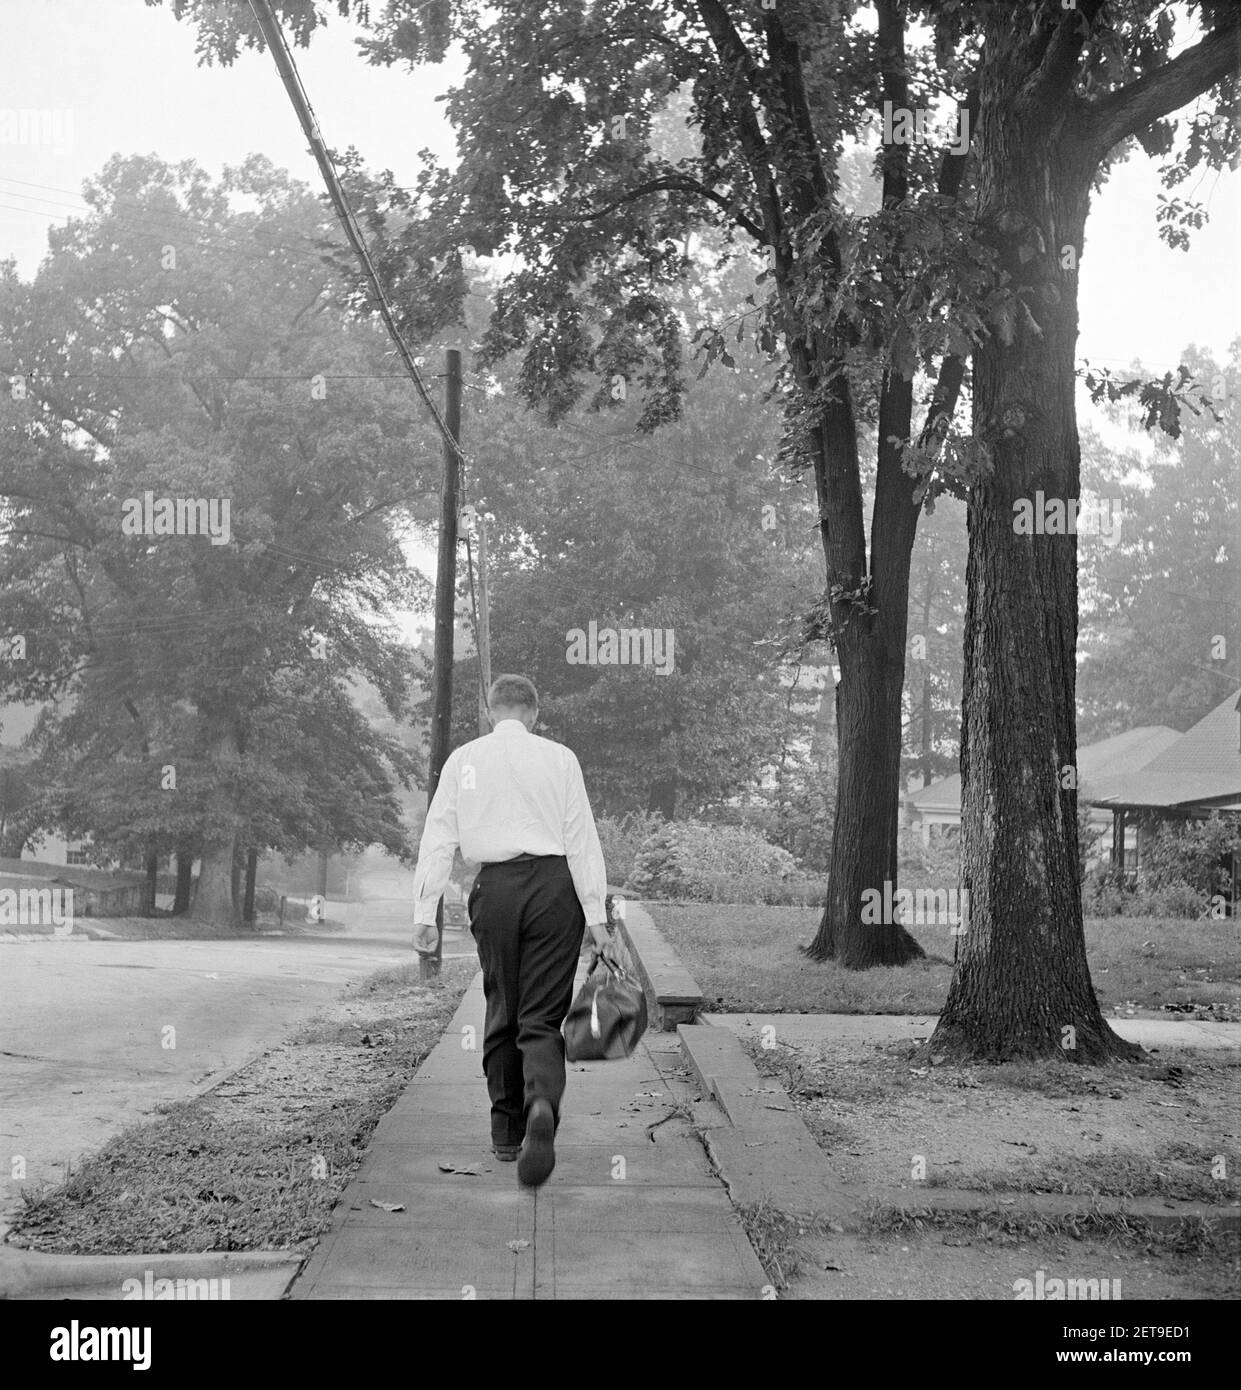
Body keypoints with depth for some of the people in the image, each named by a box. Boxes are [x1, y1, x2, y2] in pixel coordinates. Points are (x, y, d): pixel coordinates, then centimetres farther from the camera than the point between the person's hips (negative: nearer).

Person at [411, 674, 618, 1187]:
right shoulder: (559, 758, 4)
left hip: (495, 889, 1)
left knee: (501, 1013, 16)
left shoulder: (462, 760, 8)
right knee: (542, 1018, 0)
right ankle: (541, 1106, -26)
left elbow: (438, 840, 5)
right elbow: (582, 841, 1)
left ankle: (507, 1131, 23)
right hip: (554, 886, -1)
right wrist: (597, 918, 1)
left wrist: (424, 912, 6)